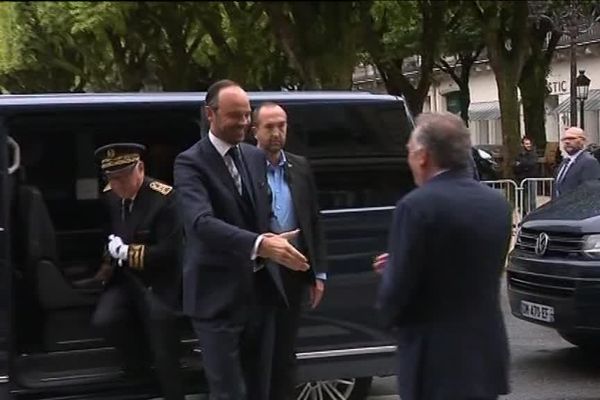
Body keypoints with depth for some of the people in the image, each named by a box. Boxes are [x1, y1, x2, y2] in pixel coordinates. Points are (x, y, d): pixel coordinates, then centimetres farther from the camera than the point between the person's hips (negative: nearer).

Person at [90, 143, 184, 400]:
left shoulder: (164, 198, -20)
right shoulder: (108, 196, -1)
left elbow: (168, 251, -24)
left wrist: (126, 252, -18)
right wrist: (108, 262, -1)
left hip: (158, 284, -5)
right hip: (124, 278, 5)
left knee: (164, 356, -3)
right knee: (103, 320, -20)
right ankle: (138, 358, 8)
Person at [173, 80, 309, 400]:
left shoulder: (256, 157, 11)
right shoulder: (191, 163, -11)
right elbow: (201, 222, -28)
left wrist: (269, 242, 0)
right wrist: (260, 244, -40)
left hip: (260, 290, 7)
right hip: (218, 297, -7)